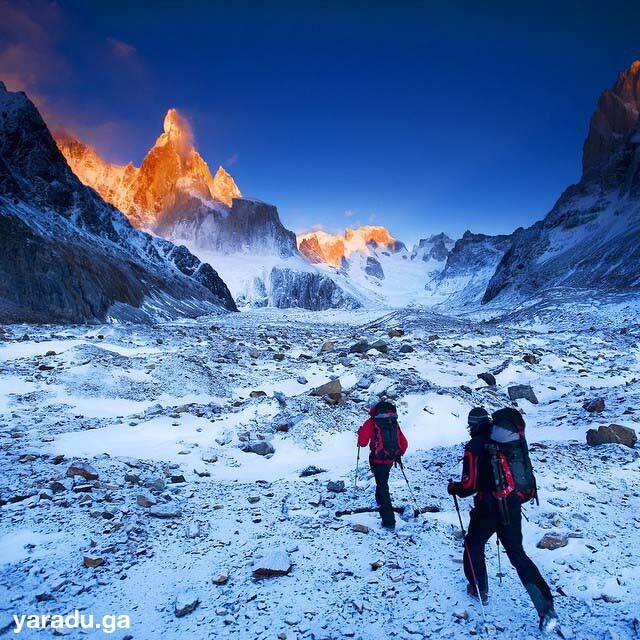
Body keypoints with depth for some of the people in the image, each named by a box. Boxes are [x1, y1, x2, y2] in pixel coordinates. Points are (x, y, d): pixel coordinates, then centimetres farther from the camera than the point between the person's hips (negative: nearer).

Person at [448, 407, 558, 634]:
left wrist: (452, 488, 3)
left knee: (474, 546, 21)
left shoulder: (475, 446, -16)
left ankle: (479, 589, 34)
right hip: (512, 508, 5)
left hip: (487, 509, -5)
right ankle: (546, 608, 3)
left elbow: (469, 485, -16)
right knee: (518, 555, 12)